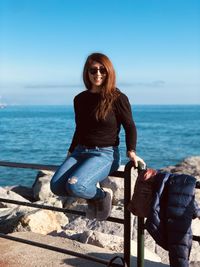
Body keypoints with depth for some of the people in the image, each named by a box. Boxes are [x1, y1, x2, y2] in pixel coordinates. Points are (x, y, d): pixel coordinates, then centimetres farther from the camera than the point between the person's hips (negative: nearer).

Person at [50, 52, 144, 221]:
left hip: (105, 153, -5)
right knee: (56, 186, -17)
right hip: (80, 151, 6)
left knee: (75, 186, -29)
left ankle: (103, 194, 2)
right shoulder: (80, 99, 9)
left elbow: (130, 127, 1)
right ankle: (91, 194, 9)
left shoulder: (118, 98, -7)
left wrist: (131, 151, -13)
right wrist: (70, 153, 23)